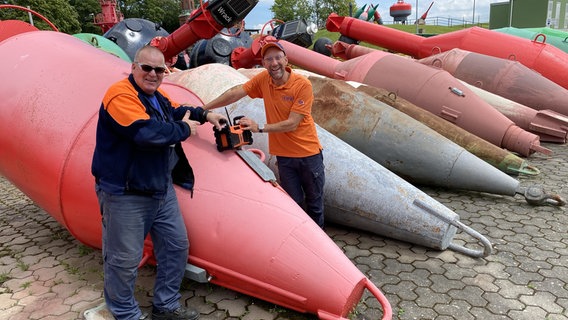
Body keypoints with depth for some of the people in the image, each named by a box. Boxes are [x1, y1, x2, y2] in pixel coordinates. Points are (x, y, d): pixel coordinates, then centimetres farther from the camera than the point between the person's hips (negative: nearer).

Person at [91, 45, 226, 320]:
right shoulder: (121, 95, -18)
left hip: (162, 190, 9)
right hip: (125, 194, -9)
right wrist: (184, 129, -17)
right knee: (124, 260, 3)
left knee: (177, 246, 15)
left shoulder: (159, 97, 11)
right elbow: (145, 132, -32)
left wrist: (204, 115, 16)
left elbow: (175, 112, 32)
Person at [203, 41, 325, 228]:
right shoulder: (263, 79, -4)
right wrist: (203, 109, -4)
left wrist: (259, 128, -22)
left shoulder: (303, 85, -18)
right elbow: (235, 93, -3)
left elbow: (292, 124, -21)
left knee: (314, 204, 12)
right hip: (284, 155, 3)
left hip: (308, 154, -3)